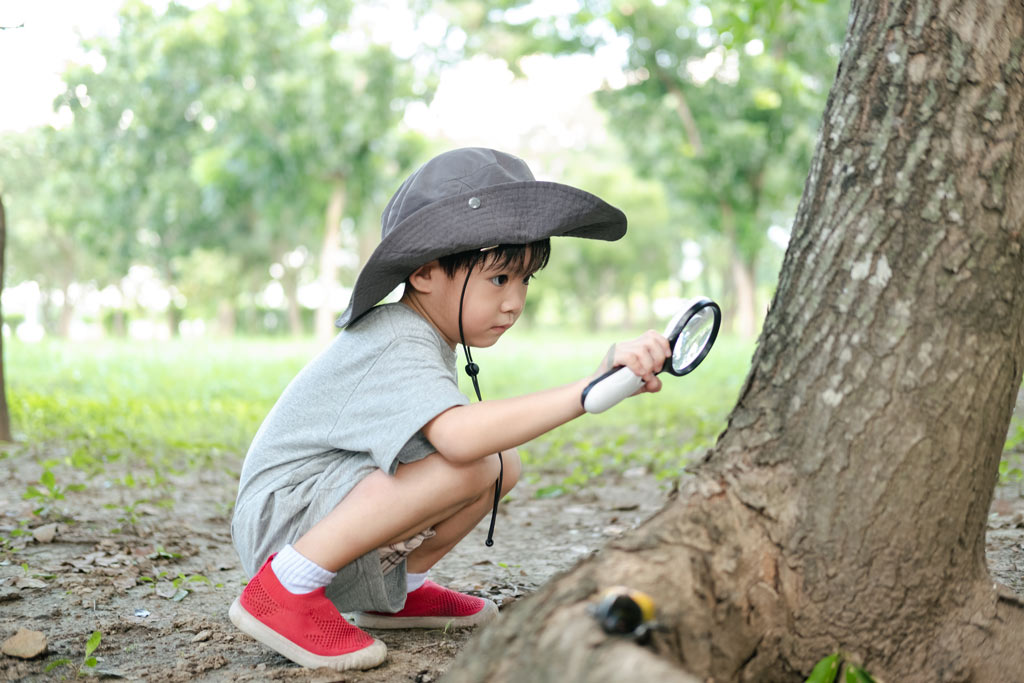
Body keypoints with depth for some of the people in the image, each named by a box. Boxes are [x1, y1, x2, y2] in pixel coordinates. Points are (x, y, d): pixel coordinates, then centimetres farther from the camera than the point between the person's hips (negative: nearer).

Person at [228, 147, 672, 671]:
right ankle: (283, 590, -19)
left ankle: (397, 591, 13)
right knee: (466, 466, -31)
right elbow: (458, 435, -45)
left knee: (503, 464, 0)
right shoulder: (398, 350, -26)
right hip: (282, 522, -10)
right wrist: (590, 390, -48)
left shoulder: (420, 334, 7)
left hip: (336, 501, 10)